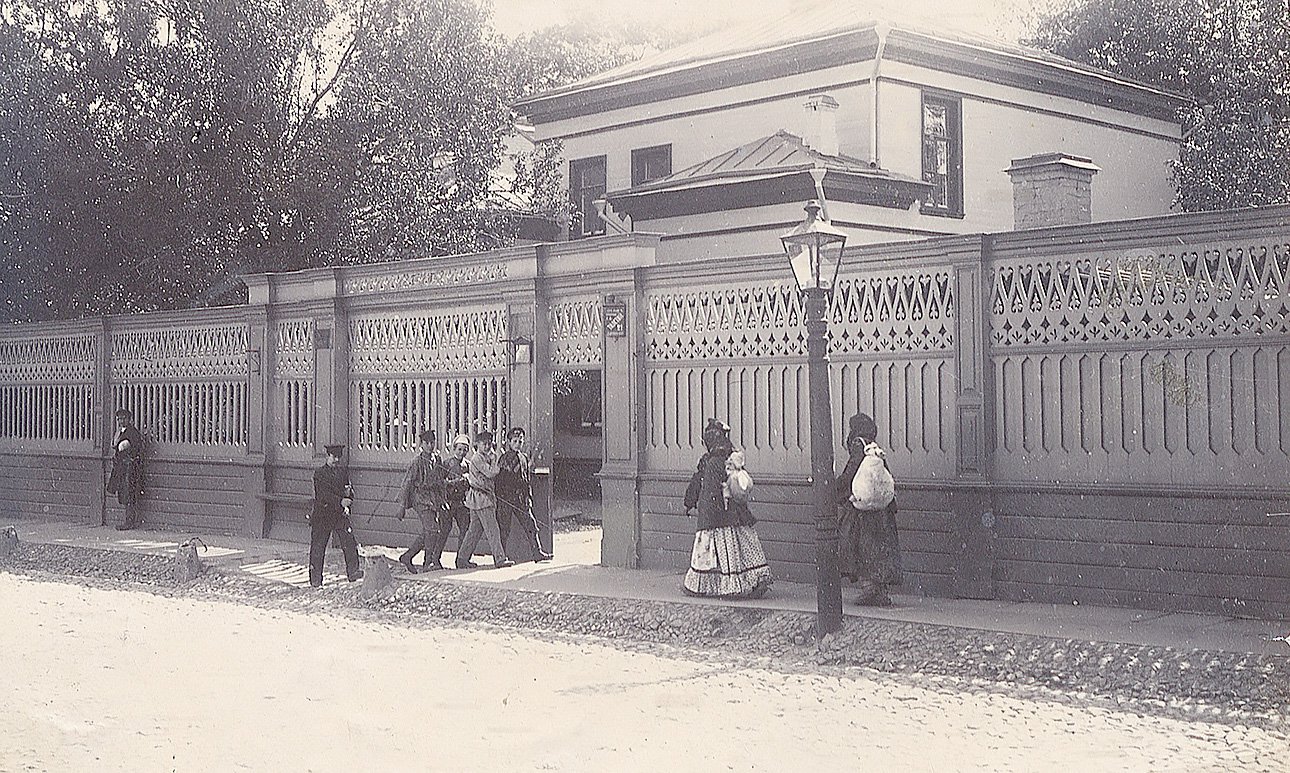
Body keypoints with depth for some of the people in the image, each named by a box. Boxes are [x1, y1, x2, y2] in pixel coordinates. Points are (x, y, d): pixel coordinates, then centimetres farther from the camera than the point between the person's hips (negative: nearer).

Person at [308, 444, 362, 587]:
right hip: (322, 515, -4)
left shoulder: (342, 472, 13)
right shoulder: (319, 473, -4)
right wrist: (340, 501, -26)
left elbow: (350, 491, 14)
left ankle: (353, 571, -7)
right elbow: (322, 494, -16)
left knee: (350, 543, -10)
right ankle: (315, 580, 10)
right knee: (318, 548, 2)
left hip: (340, 515, 4)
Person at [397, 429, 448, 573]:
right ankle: (429, 562, -12)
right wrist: (403, 507, -6)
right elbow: (407, 484, -5)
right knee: (431, 529, -17)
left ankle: (406, 556, 20)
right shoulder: (417, 462, -7)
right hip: (421, 498, -7)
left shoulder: (438, 460, 11)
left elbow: (444, 479, 24)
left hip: (436, 500, 7)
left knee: (426, 533, 7)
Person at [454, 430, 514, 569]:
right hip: (481, 497, -10)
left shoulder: (483, 457, 17)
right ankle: (500, 559, -10)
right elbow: (491, 473, -20)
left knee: (475, 529, 13)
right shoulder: (477, 458, -13)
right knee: (492, 530, -10)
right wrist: (494, 459, -7)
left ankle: (462, 559, 16)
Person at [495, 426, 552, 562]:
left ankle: (537, 552, 3)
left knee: (530, 524, 0)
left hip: (521, 498, 5)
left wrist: (529, 497, 14)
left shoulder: (525, 458, 15)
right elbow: (497, 478, -7)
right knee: (503, 528, -1)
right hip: (505, 498, -5)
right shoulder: (503, 458, -4)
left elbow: (528, 480, 19)